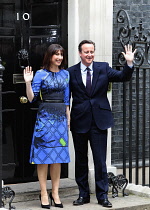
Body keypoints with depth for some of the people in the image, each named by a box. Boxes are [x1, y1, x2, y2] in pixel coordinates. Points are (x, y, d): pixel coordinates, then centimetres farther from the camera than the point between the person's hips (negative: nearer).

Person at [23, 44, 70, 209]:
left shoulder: (65, 74, 11)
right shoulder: (40, 74, -3)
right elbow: (32, 98, -7)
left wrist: (68, 118, 14)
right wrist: (28, 83, -21)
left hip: (61, 116, 5)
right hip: (45, 116, -5)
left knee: (59, 156, 5)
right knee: (44, 154, -3)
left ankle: (55, 192, 11)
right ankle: (44, 194, 3)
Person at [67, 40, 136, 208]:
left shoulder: (103, 68, 4)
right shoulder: (71, 72, 1)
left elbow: (123, 77, -4)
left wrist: (129, 63, -22)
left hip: (99, 120, 0)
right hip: (79, 121, 1)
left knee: (100, 160, 0)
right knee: (80, 160, 10)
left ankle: (102, 195, 8)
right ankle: (83, 194, 21)